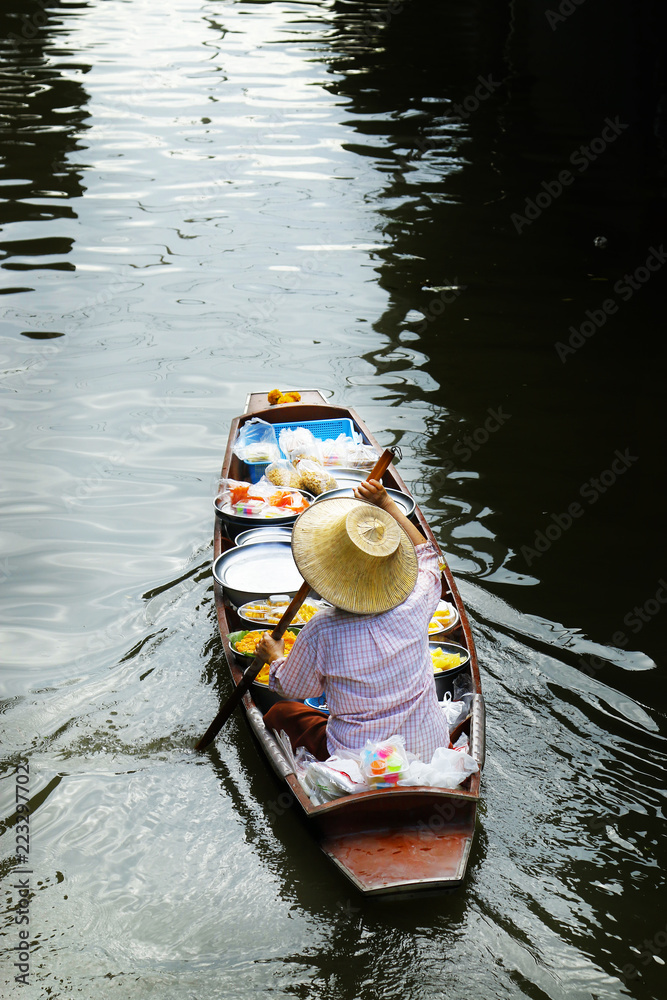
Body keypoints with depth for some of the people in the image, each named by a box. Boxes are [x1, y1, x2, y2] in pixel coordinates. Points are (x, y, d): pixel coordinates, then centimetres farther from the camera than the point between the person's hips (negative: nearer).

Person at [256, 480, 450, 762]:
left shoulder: (321, 632, -21)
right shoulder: (414, 607, -14)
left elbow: (293, 688, 1)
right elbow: (425, 553, 11)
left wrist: (275, 657, 21)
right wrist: (386, 504, 16)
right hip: (431, 749, 3)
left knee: (279, 713, 20)